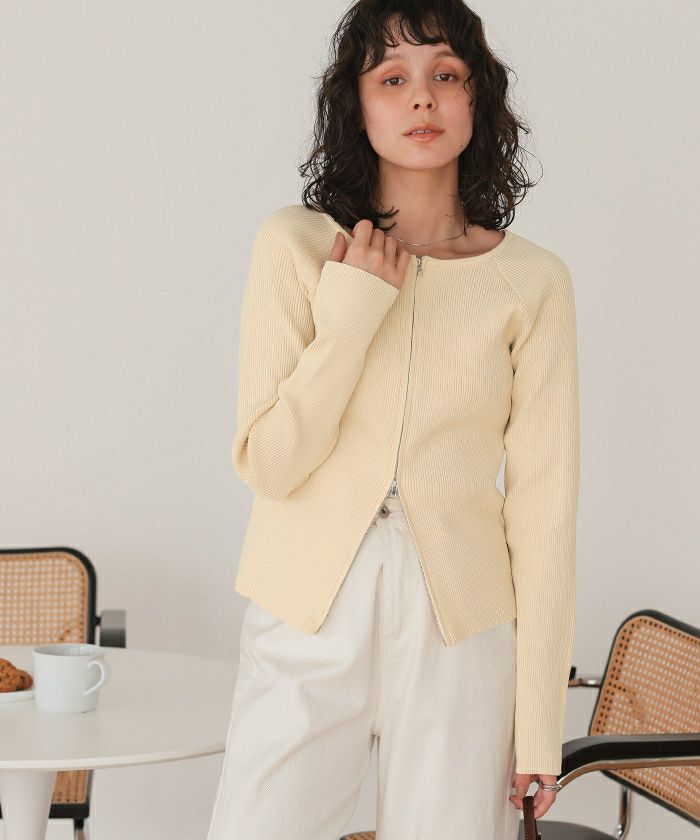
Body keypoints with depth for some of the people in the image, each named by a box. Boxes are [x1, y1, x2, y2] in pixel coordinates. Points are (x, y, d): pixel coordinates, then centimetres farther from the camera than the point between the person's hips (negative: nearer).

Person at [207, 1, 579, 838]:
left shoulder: (532, 281, -2)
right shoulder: (295, 245, -2)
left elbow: (543, 508, -2)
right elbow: (268, 465, -6)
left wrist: (539, 725, -4)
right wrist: (355, 307, -13)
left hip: (460, 632, 0)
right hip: (308, 621, 0)